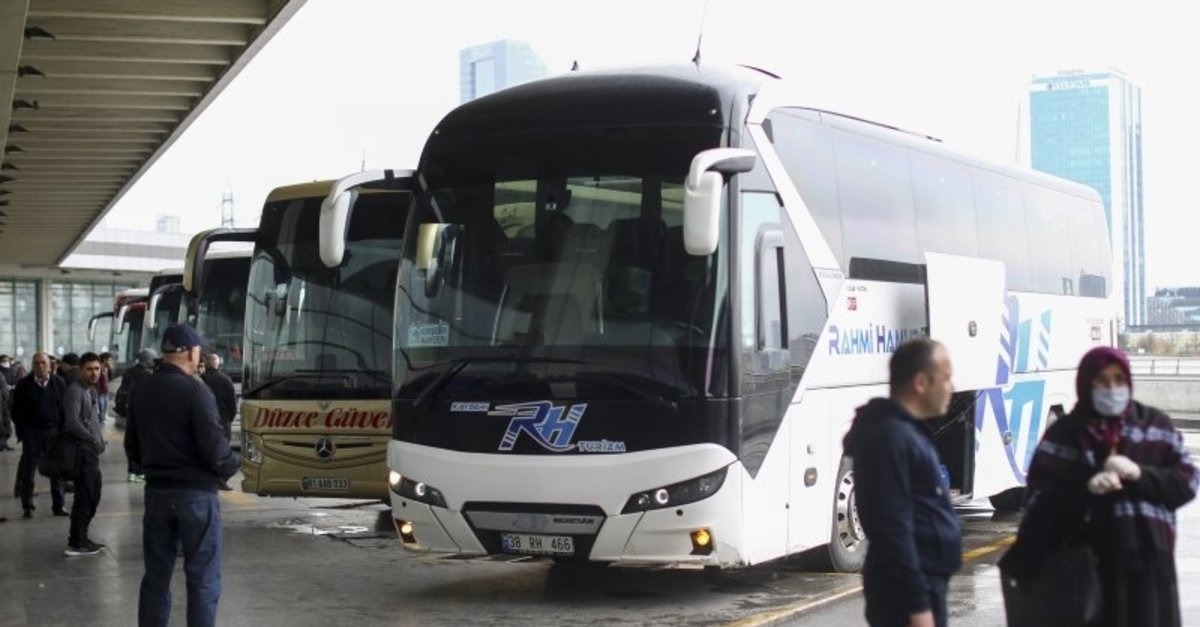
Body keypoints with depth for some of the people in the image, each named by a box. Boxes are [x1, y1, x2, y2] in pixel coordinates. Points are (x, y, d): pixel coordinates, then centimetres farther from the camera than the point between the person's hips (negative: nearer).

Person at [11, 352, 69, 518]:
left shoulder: (59, 383, 1)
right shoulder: (24, 385, -1)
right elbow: (16, 411, 2)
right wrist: (21, 432, -3)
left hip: (54, 431, 1)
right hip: (31, 432, -1)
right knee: (28, 470, 4)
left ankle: (59, 505, 13)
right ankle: (27, 507, 12)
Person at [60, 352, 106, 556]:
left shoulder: (91, 390, 15)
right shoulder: (75, 391, -14)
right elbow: (73, 423, -24)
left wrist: (99, 442, 9)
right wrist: (94, 441, -18)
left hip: (91, 452, 9)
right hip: (82, 452, -9)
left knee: (92, 496, 15)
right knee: (85, 497, -4)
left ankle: (80, 537, 25)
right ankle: (76, 543, 3)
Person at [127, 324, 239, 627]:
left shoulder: (142, 393, 6)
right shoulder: (195, 391, -16)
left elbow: (132, 448, 13)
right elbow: (214, 447, -19)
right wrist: (231, 466, 0)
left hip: (156, 491, 6)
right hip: (196, 492, -6)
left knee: (156, 575, 13)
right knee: (203, 579, 1)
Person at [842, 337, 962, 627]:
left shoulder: (908, 431, 14)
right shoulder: (890, 437, -19)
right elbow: (894, 530, -24)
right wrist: (918, 604, -24)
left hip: (922, 584, 11)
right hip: (907, 592, -11)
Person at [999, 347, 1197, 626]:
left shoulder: (1155, 426, 8)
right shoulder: (1064, 434, 2)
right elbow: (1038, 498, -3)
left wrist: (1140, 474, -12)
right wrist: (1086, 488, -19)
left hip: (1147, 561, 1)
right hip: (1087, 566, -1)